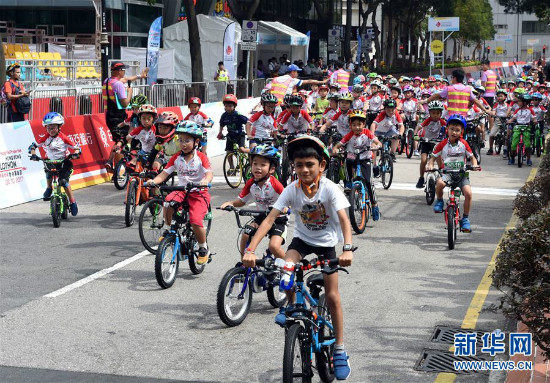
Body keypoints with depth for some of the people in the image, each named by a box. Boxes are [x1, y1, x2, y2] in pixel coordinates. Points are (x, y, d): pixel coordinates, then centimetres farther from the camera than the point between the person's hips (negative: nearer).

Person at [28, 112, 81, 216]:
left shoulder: (63, 138, -13)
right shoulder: (44, 137, -8)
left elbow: (76, 148, -9)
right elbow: (33, 146, -2)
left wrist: (76, 154, -31)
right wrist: (33, 155, -21)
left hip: (63, 162, -3)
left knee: (64, 181, -19)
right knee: (48, 170, -30)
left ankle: (73, 202, -4)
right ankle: (49, 188, 1)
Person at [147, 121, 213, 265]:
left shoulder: (201, 157, -5)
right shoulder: (176, 158, 4)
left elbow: (209, 173, -17)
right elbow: (165, 173, 0)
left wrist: (205, 181, -41)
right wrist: (153, 181, -20)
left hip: (198, 193, -3)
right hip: (181, 190, 3)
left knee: (195, 221, -20)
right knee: (169, 202, -31)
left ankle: (204, 249, 6)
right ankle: (168, 230, -5)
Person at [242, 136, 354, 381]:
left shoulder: (329, 189, -24)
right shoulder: (292, 190, -19)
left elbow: (344, 219, -34)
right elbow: (270, 218, -25)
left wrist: (348, 249, -52)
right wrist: (250, 250, -36)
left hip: (326, 243, -2)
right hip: (302, 239, 2)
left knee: (332, 296, -4)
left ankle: (339, 350, 10)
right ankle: (290, 305, 1)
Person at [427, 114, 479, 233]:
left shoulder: (463, 144, 0)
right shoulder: (443, 144, -1)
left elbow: (472, 157, 8)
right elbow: (433, 157, 6)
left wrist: (474, 165, -13)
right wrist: (430, 165, -16)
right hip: (446, 172, -1)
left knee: (468, 193, -23)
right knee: (440, 183, -36)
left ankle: (465, 218, -2)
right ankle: (439, 200, -2)